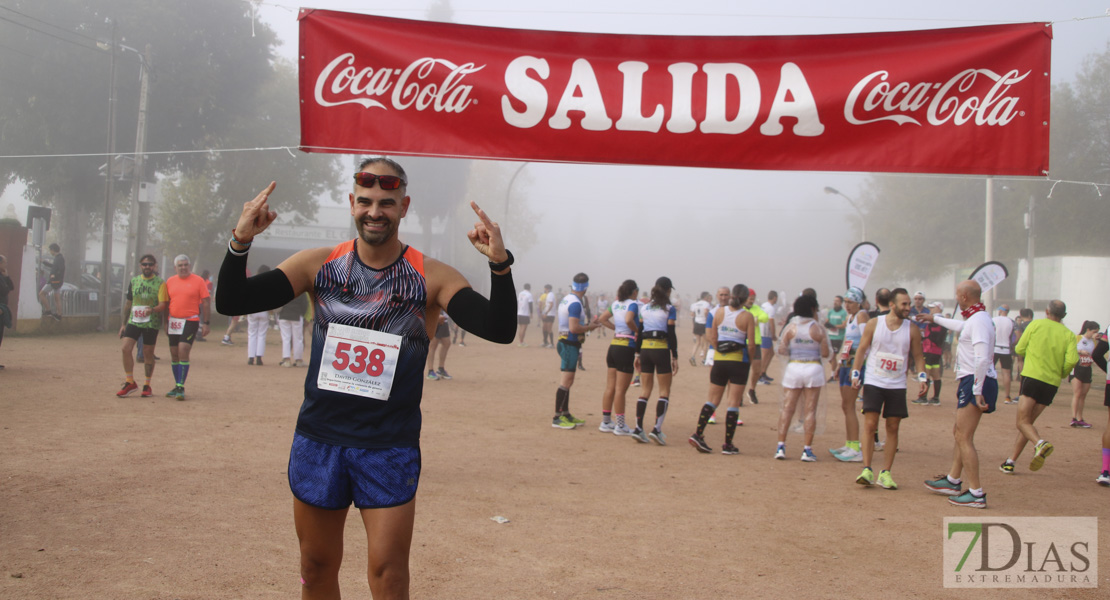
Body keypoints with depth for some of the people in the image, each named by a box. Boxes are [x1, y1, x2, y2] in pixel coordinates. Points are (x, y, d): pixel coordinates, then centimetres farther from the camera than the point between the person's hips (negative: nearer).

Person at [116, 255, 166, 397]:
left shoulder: (160, 283, -2)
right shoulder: (133, 281, 10)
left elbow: (163, 305, -10)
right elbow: (128, 304, 16)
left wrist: (153, 309, -32)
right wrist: (123, 324, 13)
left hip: (151, 323, -3)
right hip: (134, 321, 3)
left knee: (148, 354, 3)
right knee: (126, 348, -10)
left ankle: (147, 385, 16)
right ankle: (130, 382, 2)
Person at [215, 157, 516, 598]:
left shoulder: (432, 278, -6)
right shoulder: (318, 265, 0)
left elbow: (500, 330, -16)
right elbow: (231, 302, -3)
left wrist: (500, 265, -32)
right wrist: (240, 242, -20)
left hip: (390, 449, -2)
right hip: (318, 440, 3)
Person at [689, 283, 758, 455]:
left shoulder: (719, 311, 1)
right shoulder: (747, 316, -8)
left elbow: (712, 337, 5)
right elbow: (751, 344, -9)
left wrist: (719, 352, 13)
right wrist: (750, 362, 5)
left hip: (719, 360, 3)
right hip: (739, 361, -3)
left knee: (713, 400, 12)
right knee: (734, 402, 2)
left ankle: (698, 434, -1)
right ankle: (728, 444, 4)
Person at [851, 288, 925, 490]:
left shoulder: (912, 330, 1)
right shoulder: (874, 324, -2)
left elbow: (917, 356, 7)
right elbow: (862, 349, 3)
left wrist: (921, 376, -7)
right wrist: (855, 373, -5)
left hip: (897, 386, 2)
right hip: (873, 382, -2)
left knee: (892, 428, 3)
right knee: (870, 425, -9)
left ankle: (885, 473, 10)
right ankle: (867, 470, -5)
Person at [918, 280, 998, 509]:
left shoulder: (979, 321, -17)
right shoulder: (973, 319, 15)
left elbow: (982, 359, -27)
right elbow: (960, 327, 41)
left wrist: (977, 391, -27)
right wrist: (934, 318, 54)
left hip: (976, 382, -11)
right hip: (970, 382, 11)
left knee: (964, 438, -9)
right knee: (959, 433, 20)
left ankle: (976, 494, -8)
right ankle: (953, 481, 32)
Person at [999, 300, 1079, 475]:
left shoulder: (1036, 324, 2)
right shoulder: (1069, 334, 6)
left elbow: (1019, 350, 3)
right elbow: (1072, 360, -8)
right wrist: (1062, 373, 11)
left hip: (1032, 377, -4)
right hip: (1052, 384, 4)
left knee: (1023, 422, -5)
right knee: (1028, 422, 13)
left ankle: (1040, 443, -35)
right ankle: (1010, 462, 11)